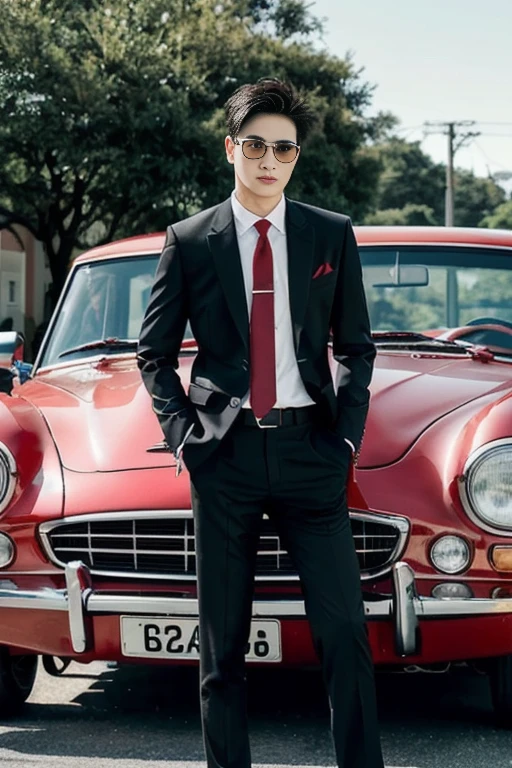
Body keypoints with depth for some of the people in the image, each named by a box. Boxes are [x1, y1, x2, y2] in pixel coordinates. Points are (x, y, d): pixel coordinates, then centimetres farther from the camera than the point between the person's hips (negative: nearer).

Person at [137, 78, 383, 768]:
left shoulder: (333, 235, 8)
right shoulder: (189, 241, 5)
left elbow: (355, 346, 14)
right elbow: (155, 353, 10)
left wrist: (347, 431, 3)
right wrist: (183, 433, -2)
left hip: (309, 449, 0)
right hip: (224, 453, 0)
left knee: (344, 629, -5)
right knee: (222, 640, 5)